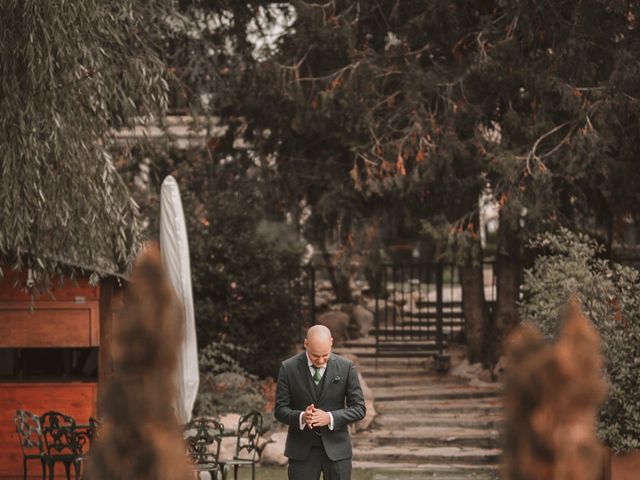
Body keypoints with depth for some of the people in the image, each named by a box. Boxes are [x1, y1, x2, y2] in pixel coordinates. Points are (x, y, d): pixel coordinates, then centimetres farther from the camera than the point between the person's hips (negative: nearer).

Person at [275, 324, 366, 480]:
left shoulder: (346, 367, -3)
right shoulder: (289, 368, -3)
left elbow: (359, 408, -1)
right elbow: (280, 409, -1)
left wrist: (330, 417, -19)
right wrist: (301, 417, -22)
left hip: (336, 448, 0)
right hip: (302, 450, 0)